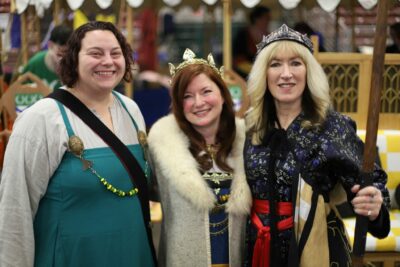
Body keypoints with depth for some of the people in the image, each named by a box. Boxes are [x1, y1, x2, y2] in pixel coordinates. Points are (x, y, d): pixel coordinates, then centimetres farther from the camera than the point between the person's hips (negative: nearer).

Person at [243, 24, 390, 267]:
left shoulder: (334, 127, -12)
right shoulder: (251, 127, 0)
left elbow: (369, 182, -15)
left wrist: (374, 204, -33)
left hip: (315, 247, -3)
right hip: (259, 247, 3)